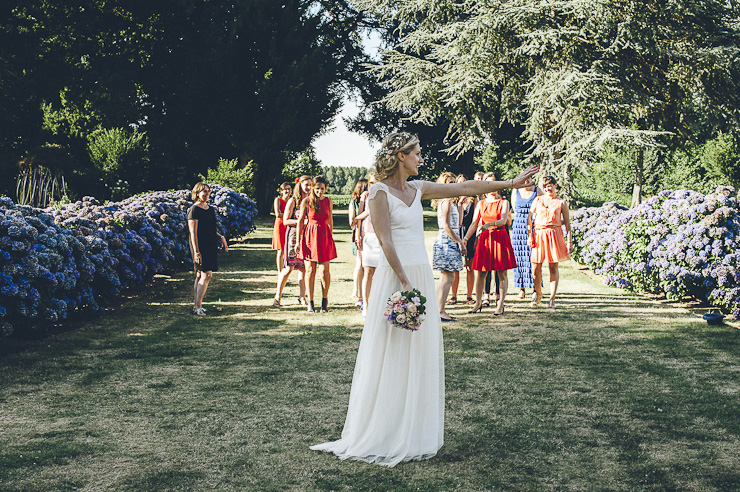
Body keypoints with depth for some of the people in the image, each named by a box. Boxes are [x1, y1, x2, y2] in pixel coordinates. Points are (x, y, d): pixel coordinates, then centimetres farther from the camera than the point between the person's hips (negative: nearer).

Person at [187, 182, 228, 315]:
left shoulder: (211, 209, 15)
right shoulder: (194, 210, -9)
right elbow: (193, 233, -15)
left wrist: (221, 237, 9)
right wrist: (196, 252, -20)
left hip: (210, 246, 8)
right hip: (200, 246, -8)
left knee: (200, 275, 11)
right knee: (206, 275, -14)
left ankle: (196, 305, 15)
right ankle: (198, 307, -11)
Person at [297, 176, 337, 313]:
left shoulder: (328, 201, 6)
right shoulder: (306, 201, -1)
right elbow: (300, 221, 2)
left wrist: (331, 237, 16)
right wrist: (298, 240, 0)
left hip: (324, 236, 2)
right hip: (310, 236, -2)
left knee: (324, 270, -4)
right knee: (310, 270, 0)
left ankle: (325, 299, 13)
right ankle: (310, 302, 8)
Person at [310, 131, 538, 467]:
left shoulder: (418, 189, 13)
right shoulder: (380, 192, -8)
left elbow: (464, 188, 16)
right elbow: (386, 242, -15)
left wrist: (511, 183, 17)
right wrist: (405, 284, -20)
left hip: (421, 275, 8)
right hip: (395, 276, -8)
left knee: (421, 355, 9)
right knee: (391, 357, -3)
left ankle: (414, 433, 17)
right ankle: (385, 437, 6)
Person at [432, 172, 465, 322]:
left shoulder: (449, 202, 18)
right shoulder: (447, 202, -13)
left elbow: (457, 224, 21)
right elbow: (446, 226, -18)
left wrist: (460, 205, 21)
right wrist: (459, 241, -14)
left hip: (446, 242, 11)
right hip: (447, 242, -11)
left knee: (445, 278, 12)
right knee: (448, 277, -10)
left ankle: (439, 310, 15)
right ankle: (440, 311, -11)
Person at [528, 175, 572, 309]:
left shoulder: (561, 202, 7)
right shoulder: (538, 200, 11)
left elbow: (567, 223, 7)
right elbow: (529, 218, 10)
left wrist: (569, 240, 1)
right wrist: (530, 235, -1)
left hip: (555, 235, -1)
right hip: (538, 235, 1)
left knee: (553, 267, -2)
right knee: (536, 267, -1)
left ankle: (552, 298, 2)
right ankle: (538, 293, 22)